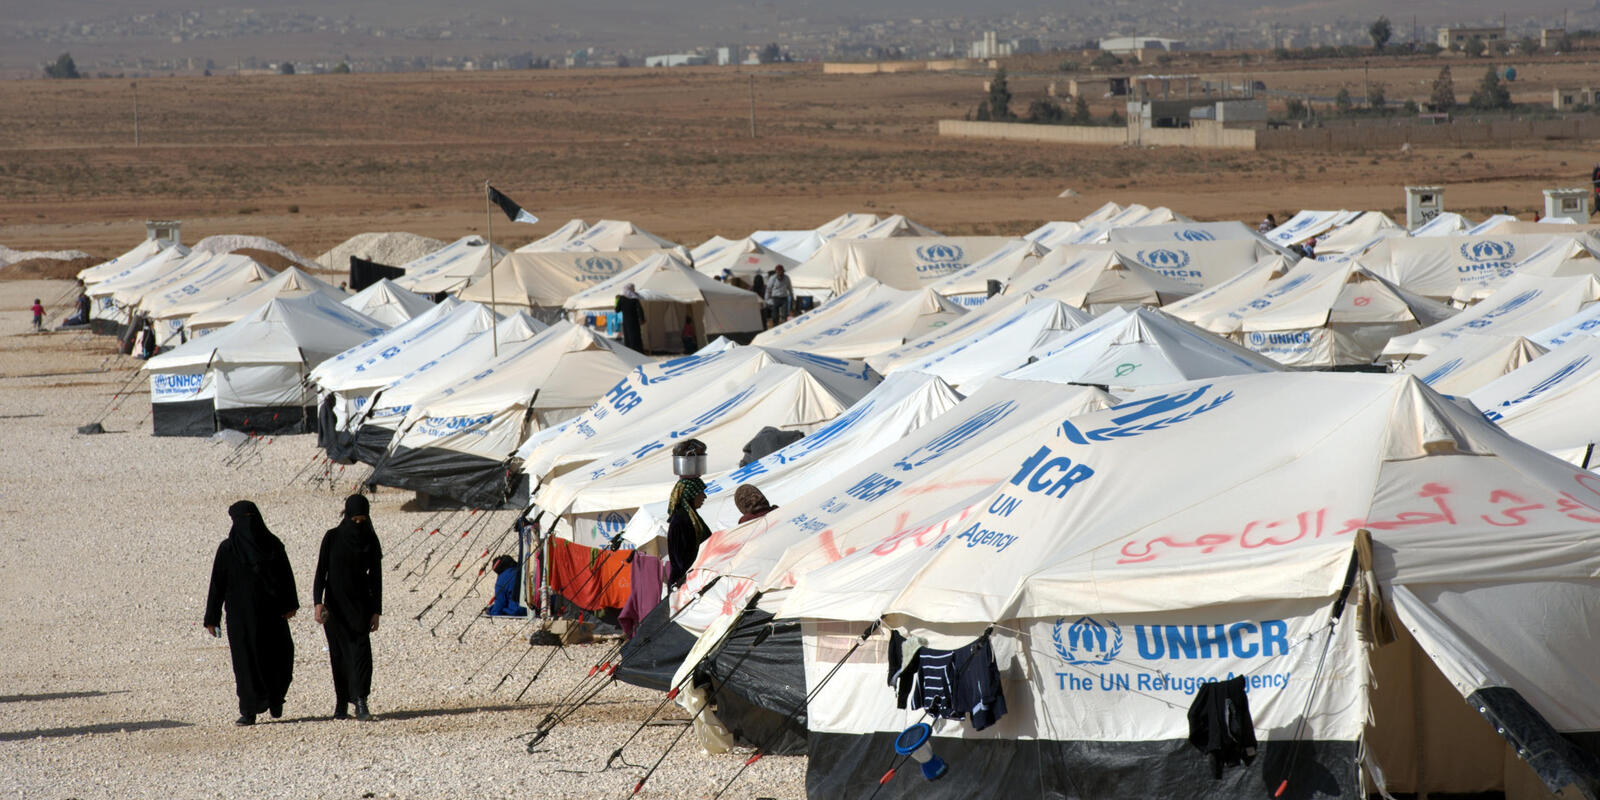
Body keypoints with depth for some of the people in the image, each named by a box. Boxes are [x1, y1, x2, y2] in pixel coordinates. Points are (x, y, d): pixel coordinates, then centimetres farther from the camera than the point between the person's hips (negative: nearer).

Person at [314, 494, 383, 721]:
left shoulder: (371, 541, 2)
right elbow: (321, 572, -5)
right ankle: (341, 704, 16)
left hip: (360, 603, 0)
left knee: (361, 650, -14)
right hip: (335, 604, 0)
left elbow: (376, 577, 4)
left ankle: (360, 703, -21)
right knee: (339, 654, 5)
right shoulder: (332, 538, -3)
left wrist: (376, 611, 0)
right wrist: (318, 603, -18)